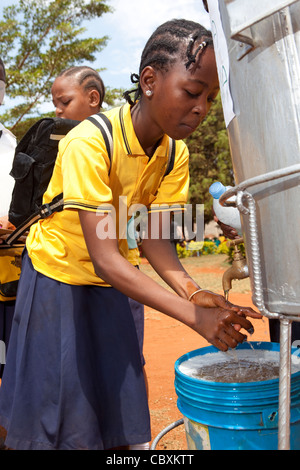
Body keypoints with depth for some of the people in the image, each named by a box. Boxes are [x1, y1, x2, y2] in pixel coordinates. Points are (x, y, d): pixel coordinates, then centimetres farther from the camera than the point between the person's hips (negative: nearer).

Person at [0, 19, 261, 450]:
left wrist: (191, 290, -33)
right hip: (57, 276, -5)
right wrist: (193, 315, -41)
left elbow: (152, 234, -13)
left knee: (116, 408, 8)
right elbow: (104, 258, -34)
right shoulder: (89, 143, -30)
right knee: (54, 411, 3)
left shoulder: (176, 154, -9)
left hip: (110, 285, 5)